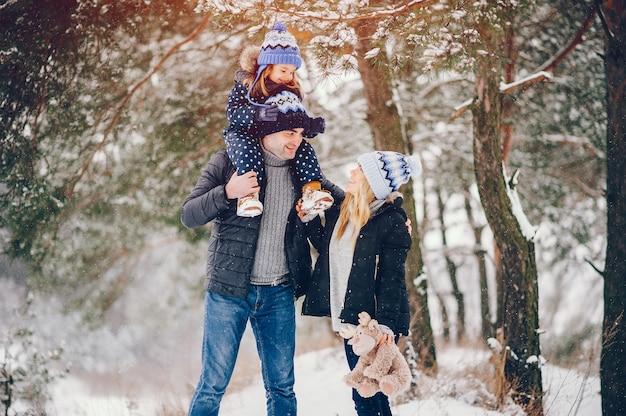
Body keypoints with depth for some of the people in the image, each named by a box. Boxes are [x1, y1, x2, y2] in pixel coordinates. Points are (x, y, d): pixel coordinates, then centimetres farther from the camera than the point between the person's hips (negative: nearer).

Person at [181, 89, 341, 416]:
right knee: (213, 384, -1)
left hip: (279, 294, 4)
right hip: (229, 290, -3)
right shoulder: (229, 162, -4)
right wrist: (228, 192, -22)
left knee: (282, 387, 9)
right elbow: (188, 216, -7)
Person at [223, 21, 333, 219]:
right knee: (248, 148, -38)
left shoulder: (292, 90, 4)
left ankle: (311, 190, -30)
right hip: (243, 133, -4)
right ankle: (248, 195, -46)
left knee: (304, 148, -22)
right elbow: (232, 112, -21)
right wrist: (257, 114, -41)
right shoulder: (246, 83, -9)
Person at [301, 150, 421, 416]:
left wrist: (385, 324, -23)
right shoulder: (340, 207, 7)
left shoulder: (391, 222, -14)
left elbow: (391, 279, -16)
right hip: (349, 318, 8)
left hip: (374, 323, -7)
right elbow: (327, 248, 20)